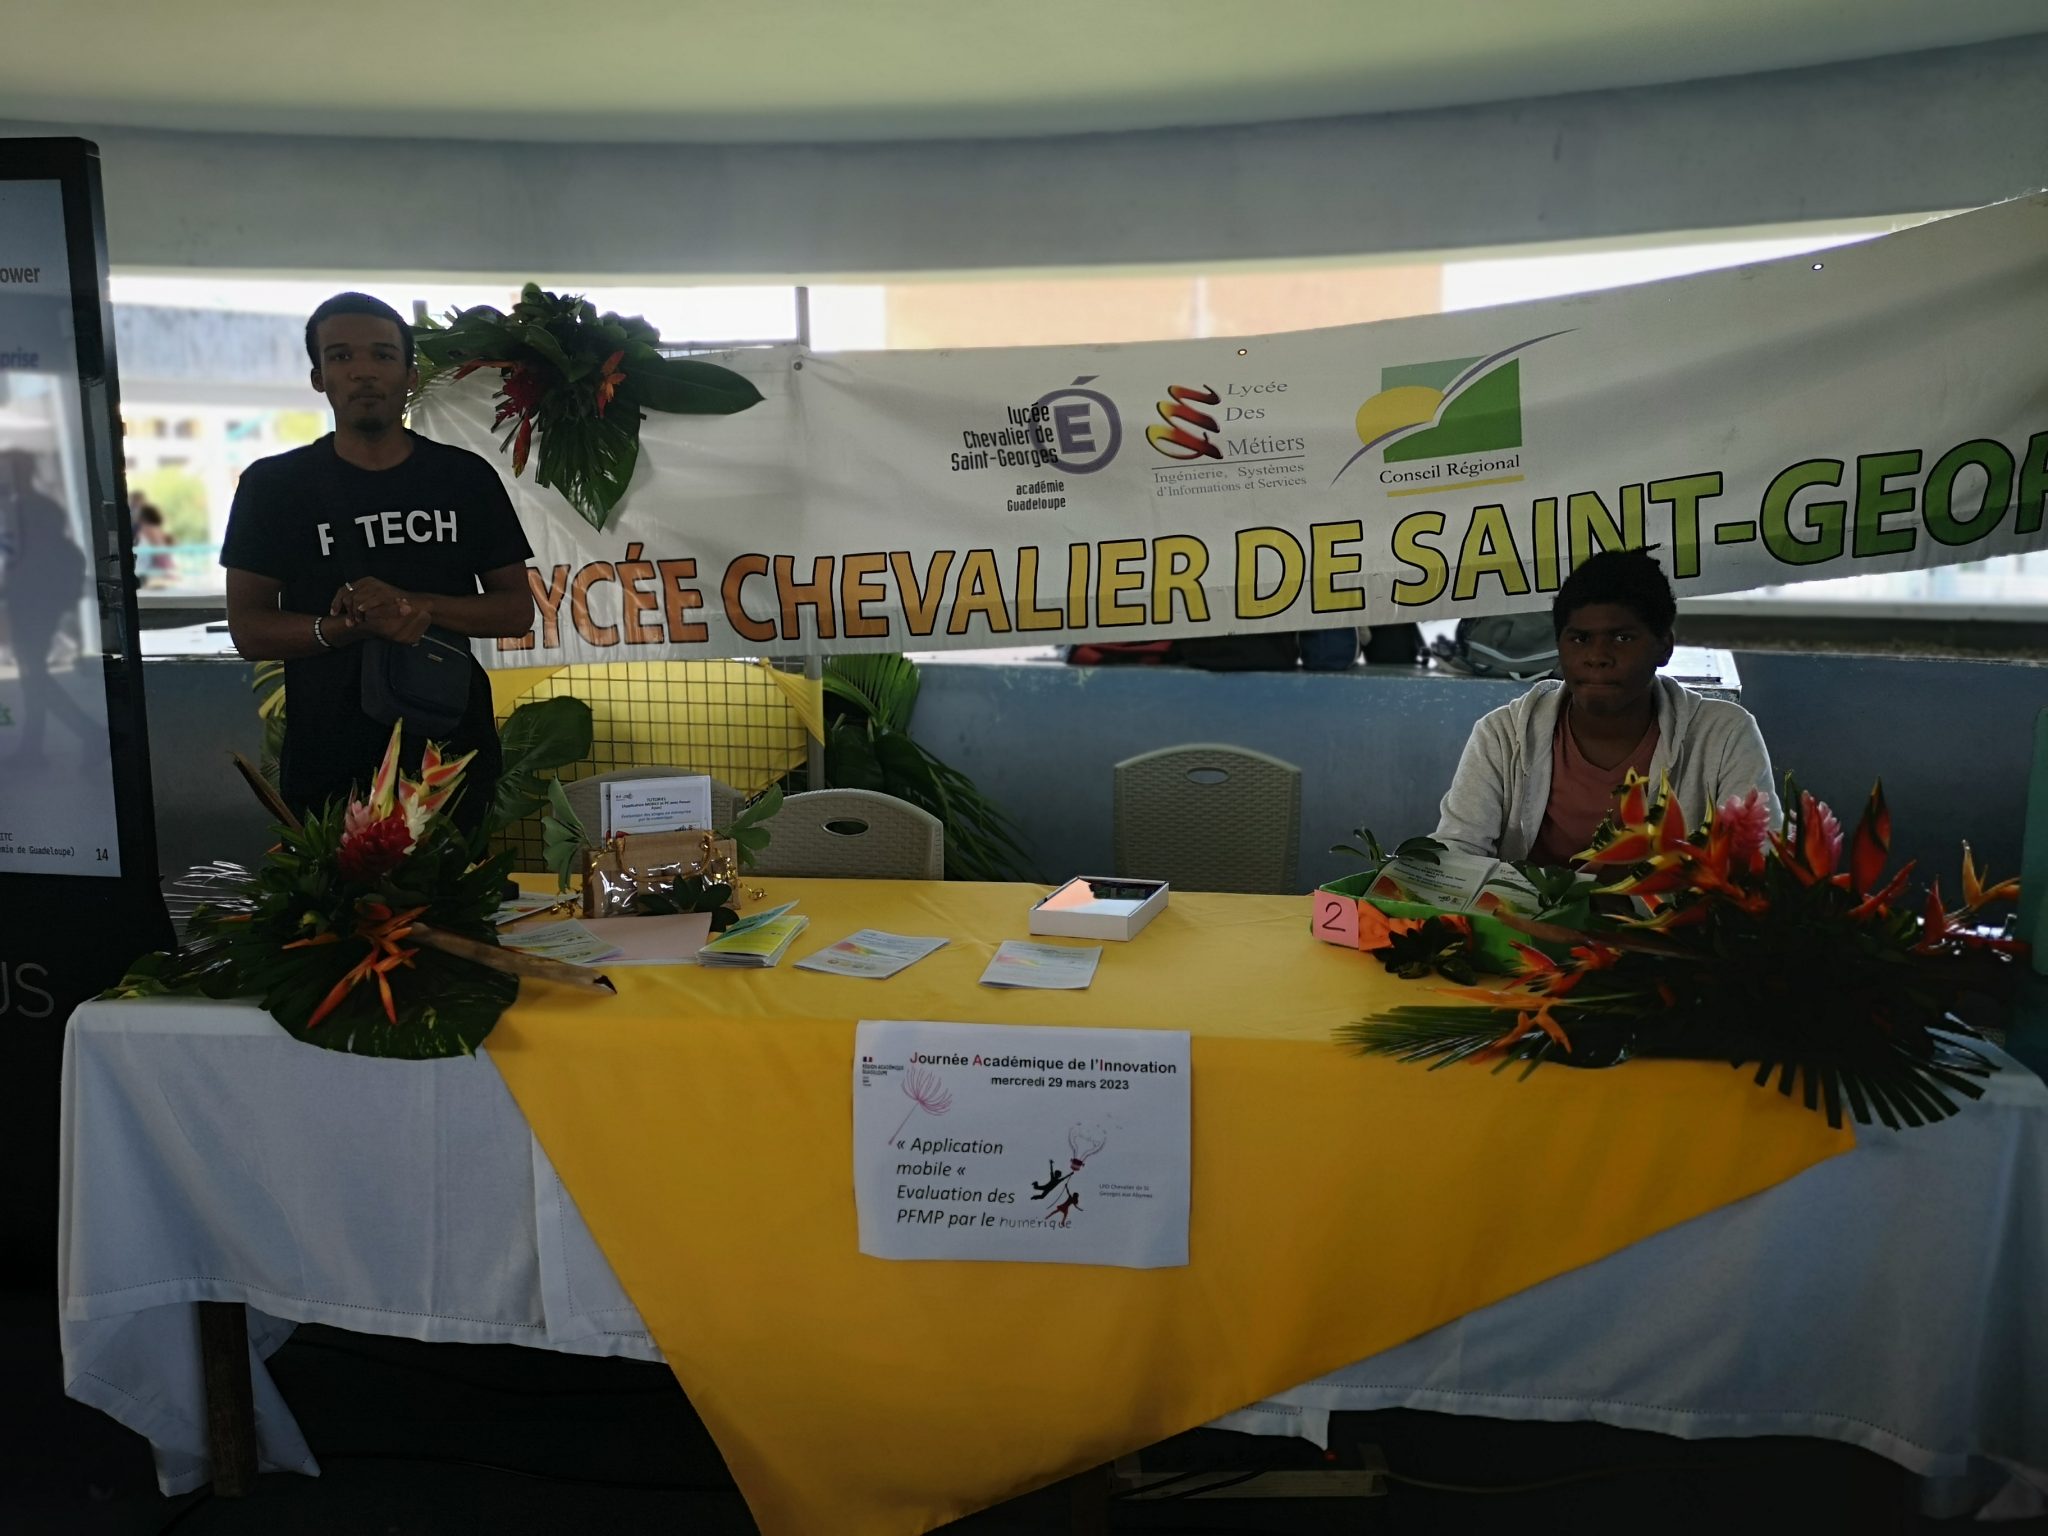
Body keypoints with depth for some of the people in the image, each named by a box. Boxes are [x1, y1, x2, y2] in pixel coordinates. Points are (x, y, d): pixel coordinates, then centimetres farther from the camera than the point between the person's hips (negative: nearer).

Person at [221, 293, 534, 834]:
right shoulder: (272, 485, 1)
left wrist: (413, 603, -16)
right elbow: (248, 629, -2)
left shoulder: (466, 477, 3)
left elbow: (518, 610, 1)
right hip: (326, 765, 0)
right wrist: (352, 627, -21)